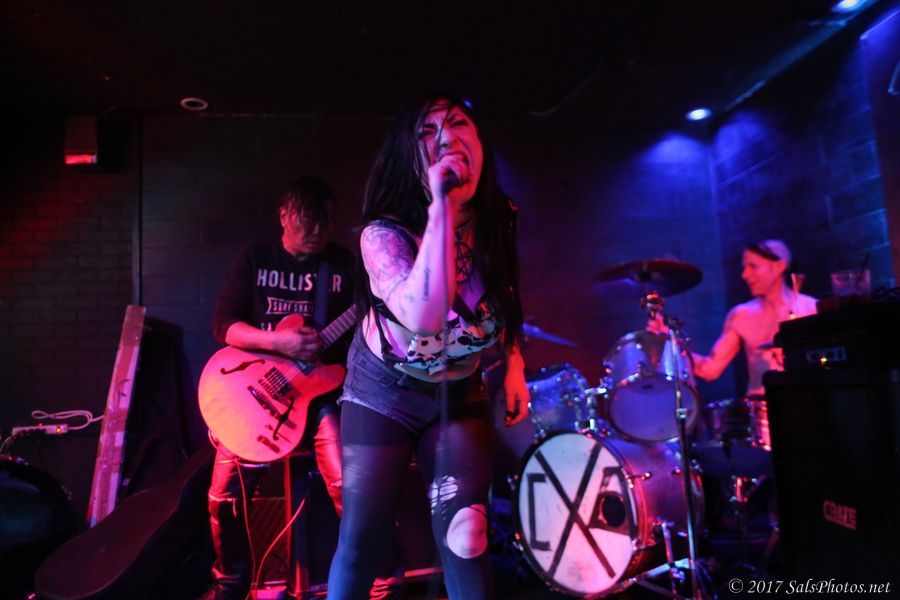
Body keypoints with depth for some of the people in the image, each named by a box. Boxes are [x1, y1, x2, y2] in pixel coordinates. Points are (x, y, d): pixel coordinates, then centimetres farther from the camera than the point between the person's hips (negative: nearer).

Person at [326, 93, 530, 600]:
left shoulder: (498, 220, -11)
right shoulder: (385, 233, -27)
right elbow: (425, 317, -45)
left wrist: (514, 365, 4)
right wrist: (441, 206, -42)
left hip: (461, 393, 3)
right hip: (385, 392, -3)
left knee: (465, 538, -3)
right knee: (362, 539, 1)